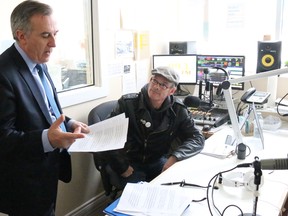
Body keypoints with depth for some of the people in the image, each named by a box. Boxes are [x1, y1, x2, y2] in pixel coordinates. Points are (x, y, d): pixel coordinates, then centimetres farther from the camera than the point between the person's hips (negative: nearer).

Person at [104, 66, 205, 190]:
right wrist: (123, 169, -20)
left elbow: (197, 139, -7)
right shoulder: (127, 103, -13)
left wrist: (174, 157, -24)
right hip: (128, 163, -3)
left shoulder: (178, 110, -5)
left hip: (157, 162, 4)